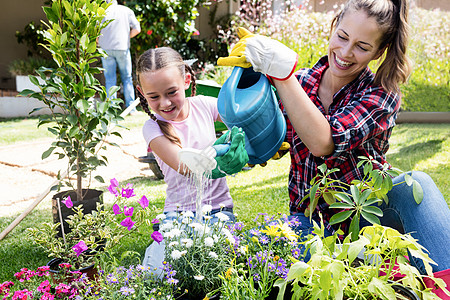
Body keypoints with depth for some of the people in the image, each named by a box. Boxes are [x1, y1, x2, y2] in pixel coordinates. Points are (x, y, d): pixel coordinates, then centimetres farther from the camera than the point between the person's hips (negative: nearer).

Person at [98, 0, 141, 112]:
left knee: (110, 79, 5)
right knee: (127, 78, 9)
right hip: (123, 48, 0)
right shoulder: (127, 11, 8)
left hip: (106, 49, 0)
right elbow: (137, 29, 1)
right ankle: (131, 107, 6)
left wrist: (99, 43, 15)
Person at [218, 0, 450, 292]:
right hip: (312, 221, 2)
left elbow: (323, 142, -28)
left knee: (415, 185, -33)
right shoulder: (299, 83, 1)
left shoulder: (381, 95, -9)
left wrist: (281, 70, -30)